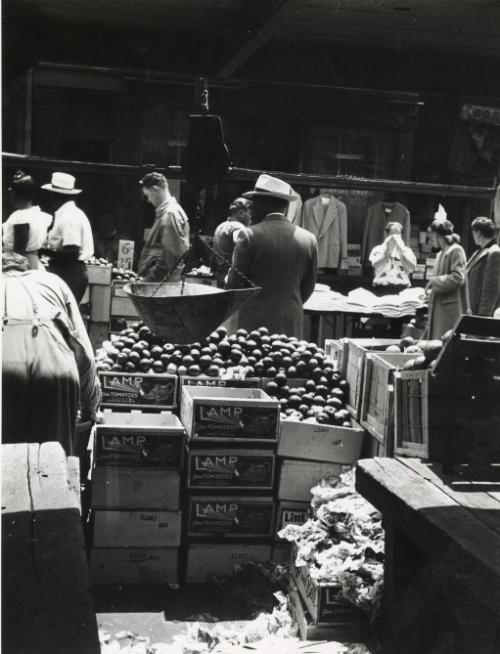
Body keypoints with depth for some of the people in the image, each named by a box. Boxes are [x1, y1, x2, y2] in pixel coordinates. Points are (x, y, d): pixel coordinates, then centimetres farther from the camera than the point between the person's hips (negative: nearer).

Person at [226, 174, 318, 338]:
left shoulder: (249, 235, -9)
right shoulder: (308, 239, 3)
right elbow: (308, 287, 10)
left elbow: (235, 283, -5)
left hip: (254, 322, -4)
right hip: (292, 325, 4)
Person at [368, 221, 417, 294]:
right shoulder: (378, 249, 13)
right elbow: (378, 268, -6)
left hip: (402, 288, 2)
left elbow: (411, 269, -1)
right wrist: (389, 250, -9)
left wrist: (400, 251, -7)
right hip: (382, 287, -2)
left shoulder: (407, 250, 17)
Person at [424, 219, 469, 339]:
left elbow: (457, 278, -18)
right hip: (438, 308, 9)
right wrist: (430, 290, 7)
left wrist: (433, 282, -11)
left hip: (450, 308, -9)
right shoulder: (441, 253, 18)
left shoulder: (456, 250, -8)